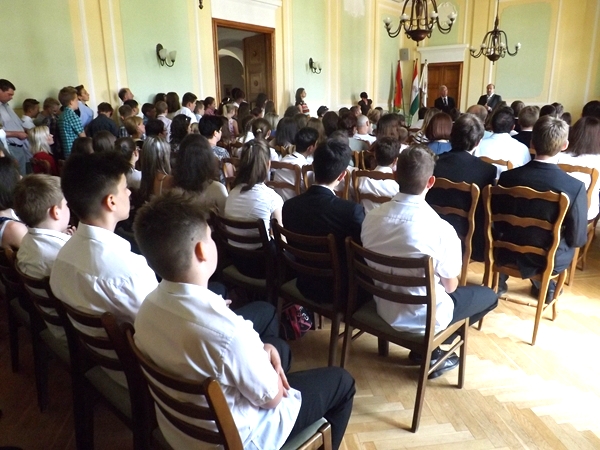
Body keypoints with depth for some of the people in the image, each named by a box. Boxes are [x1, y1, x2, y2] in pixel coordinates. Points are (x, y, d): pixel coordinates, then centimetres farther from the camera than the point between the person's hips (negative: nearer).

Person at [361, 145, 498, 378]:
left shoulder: (372, 217, -13)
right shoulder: (441, 229, -27)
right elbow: (450, 287, -11)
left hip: (384, 309, 5)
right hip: (423, 318, -5)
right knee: (489, 296, 19)